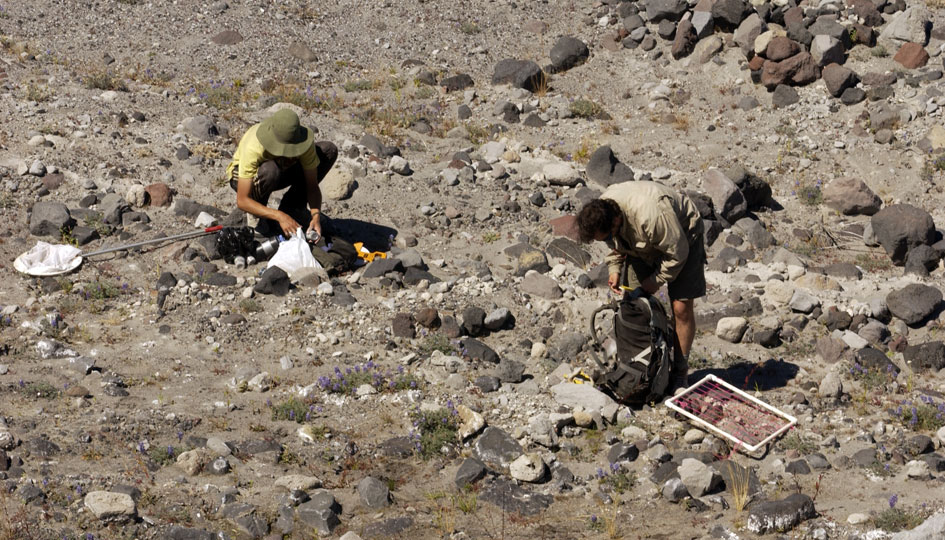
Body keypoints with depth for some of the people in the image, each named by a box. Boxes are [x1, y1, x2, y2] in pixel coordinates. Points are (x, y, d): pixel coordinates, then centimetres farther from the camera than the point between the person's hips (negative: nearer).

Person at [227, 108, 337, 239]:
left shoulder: (302, 140, -28)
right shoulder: (253, 148, -39)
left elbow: (312, 186, -21)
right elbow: (242, 201, -38)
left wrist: (316, 215, -39)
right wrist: (279, 216, -47)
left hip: (281, 173, 4)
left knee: (328, 150, -17)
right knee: (269, 170, -42)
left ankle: (291, 208, -7)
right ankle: (256, 215, -11)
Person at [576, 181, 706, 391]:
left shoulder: (651, 215, -43)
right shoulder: (601, 214, -20)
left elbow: (677, 252, -28)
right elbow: (616, 246, 3)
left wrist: (657, 279, -20)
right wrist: (614, 269, -11)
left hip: (681, 237, -6)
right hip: (643, 244, 6)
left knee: (681, 307, -10)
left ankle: (680, 373, 3)